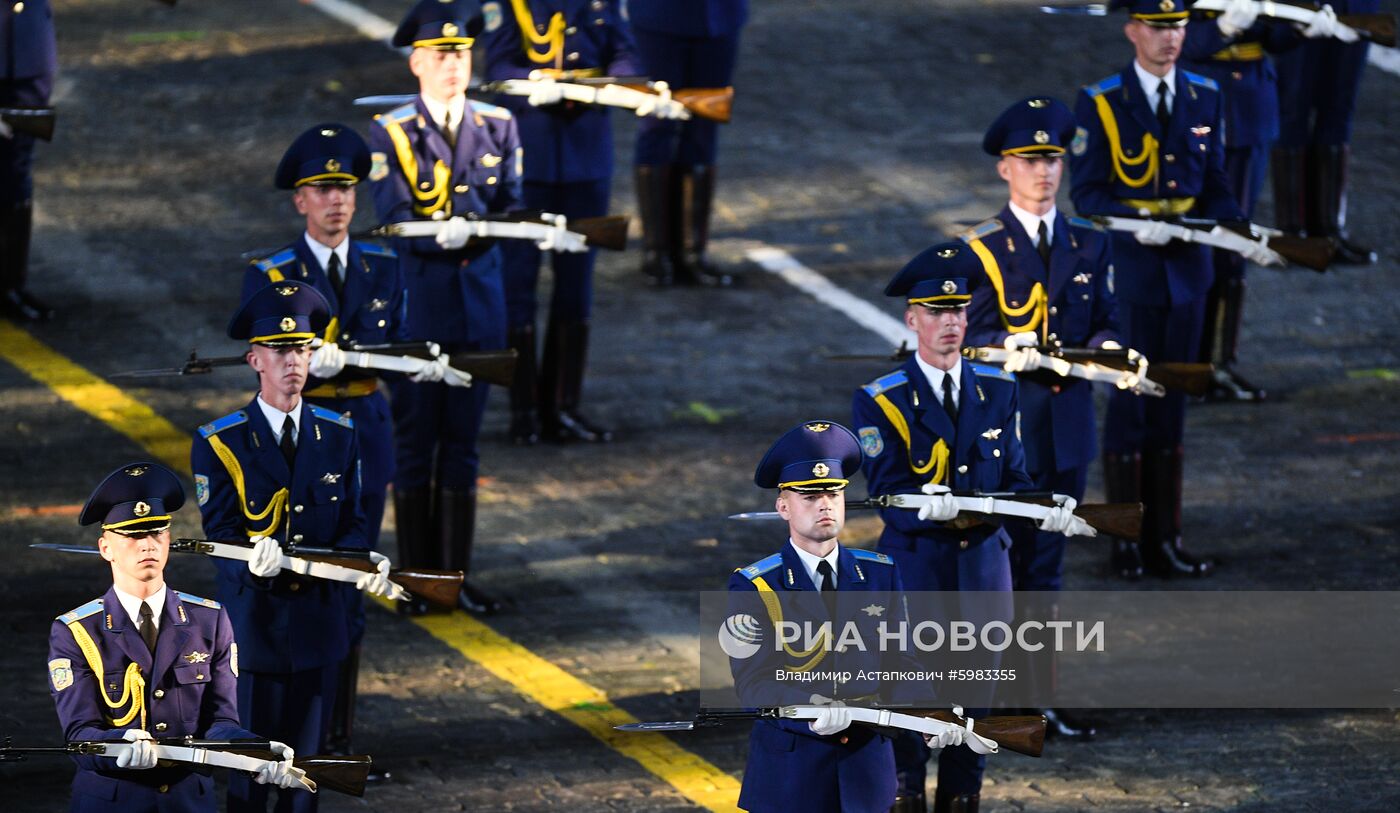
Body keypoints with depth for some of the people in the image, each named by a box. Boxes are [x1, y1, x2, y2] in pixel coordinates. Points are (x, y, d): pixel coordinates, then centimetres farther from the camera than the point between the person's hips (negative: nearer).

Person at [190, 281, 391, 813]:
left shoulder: (338, 436, 5)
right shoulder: (219, 444, -6)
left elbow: (351, 524, 5)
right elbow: (221, 533, -12)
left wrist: (363, 561, -19)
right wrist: (254, 560, -35)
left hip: (319, 626, 3)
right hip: (253, 625, -3)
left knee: (306, 761, 10)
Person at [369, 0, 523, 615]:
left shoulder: (497, 126, 3)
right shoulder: (391, 133, -7)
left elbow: (508, 206, -2)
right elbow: (395, 221, -16)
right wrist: (441, 234, -33)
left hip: (479, 301, 3)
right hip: (417, 303, -3)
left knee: (463, 442, 9)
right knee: (415, 441, 4)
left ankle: (456, 575, 16)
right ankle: (417, 577, 13)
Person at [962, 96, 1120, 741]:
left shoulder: (1088, 245, 10)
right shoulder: (980, 250, -3)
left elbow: (1106, 324, 9)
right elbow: (974, 336, -8)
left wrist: (1107, 350, -14)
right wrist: (1007, 348, -29)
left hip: (1067, 427, 4)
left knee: (1044, 569, 11)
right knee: (996, 566, -3)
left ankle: (1042, 698, 16)